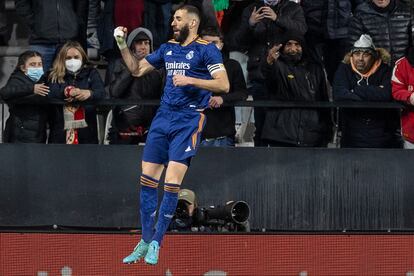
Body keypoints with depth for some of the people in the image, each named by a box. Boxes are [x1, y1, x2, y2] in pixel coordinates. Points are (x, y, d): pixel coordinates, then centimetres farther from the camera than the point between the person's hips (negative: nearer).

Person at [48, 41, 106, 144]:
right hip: (61, 131, 0)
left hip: (86, 130, 0)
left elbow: (101, 92, -4)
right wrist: (66, 92, -31)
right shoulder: (55, 76, 11)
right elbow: (51, 94, -8)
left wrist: (89, 93, -29)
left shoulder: (91, 73, 12)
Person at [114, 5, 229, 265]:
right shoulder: (168, 48, 14)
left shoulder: (206, 49, -5)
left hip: (189, 121, -6)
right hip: (163, 117, 6)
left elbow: (223, 85, -12)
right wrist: (123, 45, 9)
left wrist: (190, 80, -20)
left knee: (172, 182, -12)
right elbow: (137, 69, 23)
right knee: (147, 179, 1)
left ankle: (156, 243, -3)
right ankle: (145, 241, 11)